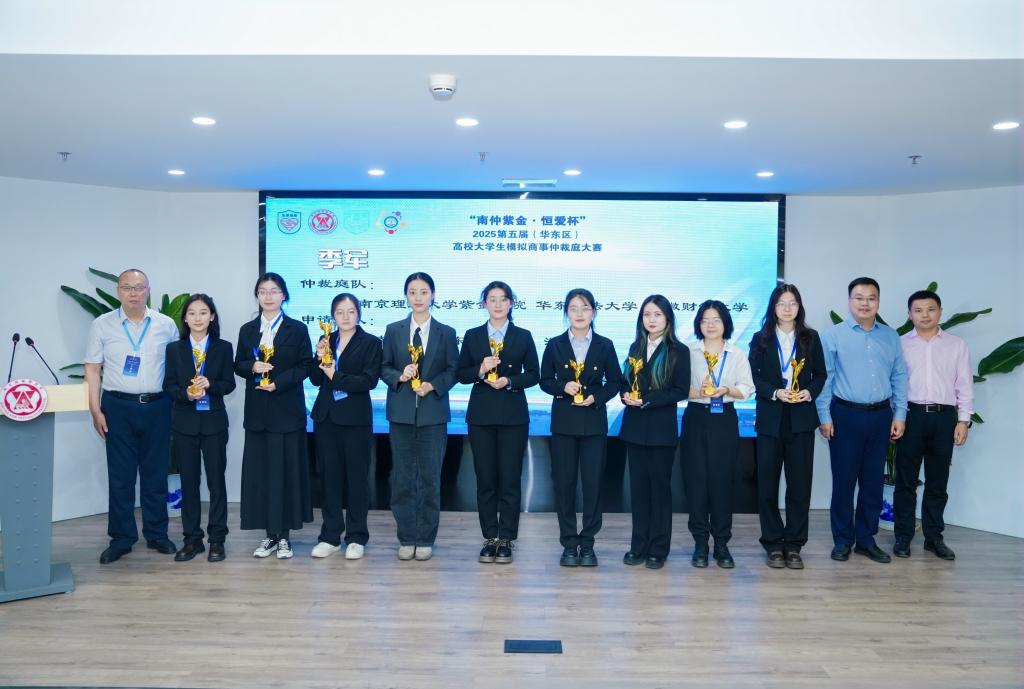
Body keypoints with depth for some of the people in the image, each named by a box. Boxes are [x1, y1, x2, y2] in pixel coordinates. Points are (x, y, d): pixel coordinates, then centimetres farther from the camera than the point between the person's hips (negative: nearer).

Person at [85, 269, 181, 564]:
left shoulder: (166, 325, 3)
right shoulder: (102, 325, 2)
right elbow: (92, 370, 3)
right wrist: (95, 411, -3)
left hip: (157, 407, 1)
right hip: (118, 407, -1)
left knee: (156, 473, 8)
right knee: (120, 475, 5)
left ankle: (157, 534, 20)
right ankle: (121, 539, 16)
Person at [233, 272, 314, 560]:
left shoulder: (297, 329, 1)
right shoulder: (247, 330, 12)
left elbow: (305, 366, -3)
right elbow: (238, 365, 11)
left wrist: (278, 382, -16)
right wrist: (253, 366, -11)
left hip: (287, 409, -3)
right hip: (257, 411, 3)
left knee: (286, 470, 0)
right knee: (259, 472, 4)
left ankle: (284, 536, 9)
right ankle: (270, 534, 14)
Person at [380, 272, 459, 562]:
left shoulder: (446, 332, 5)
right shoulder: (393, 331, 7)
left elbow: (453, 370, 3)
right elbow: (384, 367, 7)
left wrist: (432, 385, -14)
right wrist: (399, 376, -13)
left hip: (433, 413, -1)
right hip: (402, 412, 1)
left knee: (430, 477, 3)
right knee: (402, 477, 4)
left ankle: (425, 540, 13)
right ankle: (406, 539, 14)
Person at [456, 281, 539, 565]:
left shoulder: (523, 336, 5)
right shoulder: (472, 336, 8)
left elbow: (533, 374, 3)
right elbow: (461, 374, 5)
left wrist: (509, 381, -13)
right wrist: (480, 371, -14)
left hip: (513, 415, -1)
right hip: (481, 415, 1)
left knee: (510, 478, -1)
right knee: (485, 478, 4)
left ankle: (506, 540, 7)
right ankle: (489, 538, 14)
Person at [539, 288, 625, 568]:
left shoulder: (604, 345, 4)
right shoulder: (555, 345, 4)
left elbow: (615, 382, 6)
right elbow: (545, 380, 6)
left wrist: (596, 397, -10)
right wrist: (563, 387, -12)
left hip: (594, 422, 0)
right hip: (564, 422, 0)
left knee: (593, 483, 1)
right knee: (564, 483, 3)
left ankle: (587, 543, 12)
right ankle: (569, 544, 13)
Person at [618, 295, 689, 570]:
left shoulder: (678, 351, -4)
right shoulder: (636, 348, 12)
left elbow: (680, 391, -10)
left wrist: (646, 400, -17)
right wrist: (626, 395, -9)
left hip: (661, 428, -4)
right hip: (635, 426, 5)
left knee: (660, 486, 3)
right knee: (638, 486, 8)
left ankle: (658, 549, 12)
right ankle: (639, 545, 17)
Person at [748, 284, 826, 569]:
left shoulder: (811, 338, 8)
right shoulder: (761, 339, 5)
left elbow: (820, 374, 9)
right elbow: (753, 376, 0)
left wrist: (810, 392, -11)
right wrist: (775, 393, -15)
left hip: (801, 419, 1)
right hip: (770, 418, -1)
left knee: (800, 483, 3)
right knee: (767, 484, 2)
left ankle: (794, 545, 13)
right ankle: (773, 545, 13)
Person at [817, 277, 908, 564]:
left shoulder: (891, 337, 9)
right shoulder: (833, 335, -2)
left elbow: (899, 377, 10)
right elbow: (824, 378, -4)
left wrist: (899, 414, 4)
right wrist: (824, 417, -7)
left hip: (881, 416, 3)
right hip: (846, 415, -3)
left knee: (873, 480, 9)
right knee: (844, 480, 3)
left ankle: (866, 539, 21)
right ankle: (842, 540, 15)